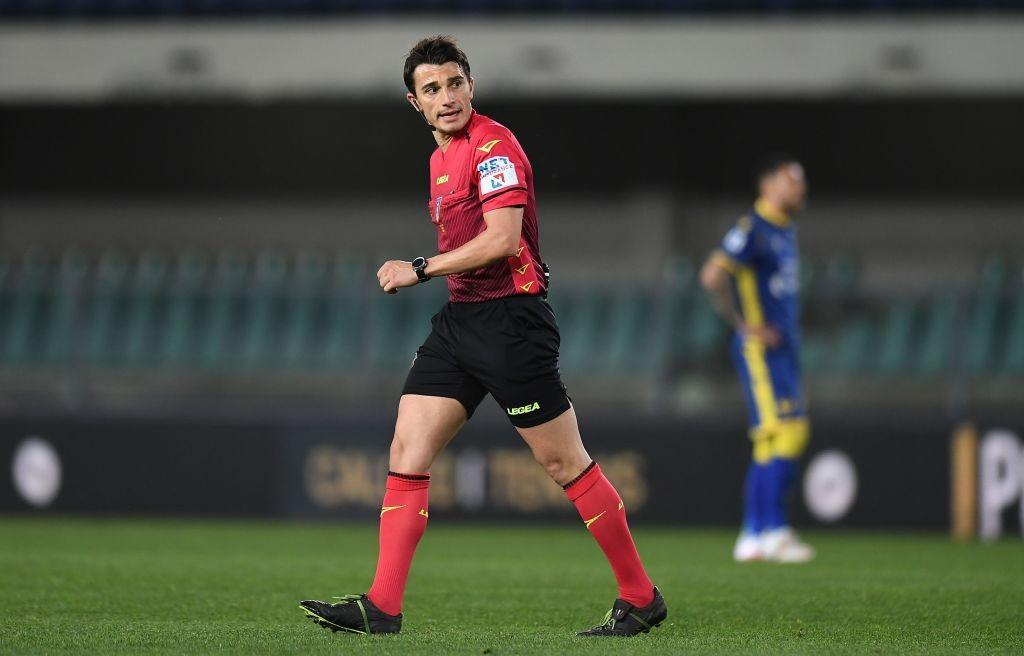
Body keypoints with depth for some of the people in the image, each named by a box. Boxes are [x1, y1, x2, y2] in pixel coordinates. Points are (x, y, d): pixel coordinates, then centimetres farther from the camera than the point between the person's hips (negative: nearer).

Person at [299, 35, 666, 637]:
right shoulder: (441, 158, 17)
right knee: (407, 453, -1)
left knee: (565, 462, -2)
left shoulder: (494, 145, -12)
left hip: (510, 318, -9)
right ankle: (383, 606, -2)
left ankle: (641, 598, 8)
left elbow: (501, 239, -22)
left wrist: (421, 270, -15)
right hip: (459, 319, 9)